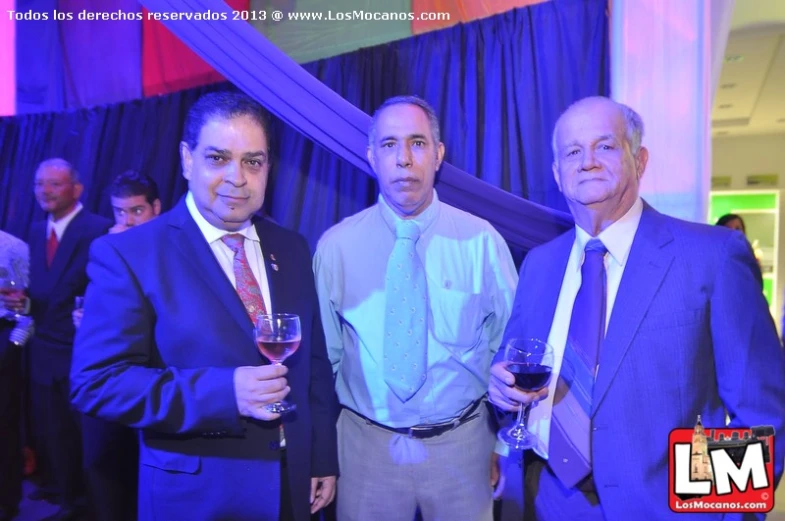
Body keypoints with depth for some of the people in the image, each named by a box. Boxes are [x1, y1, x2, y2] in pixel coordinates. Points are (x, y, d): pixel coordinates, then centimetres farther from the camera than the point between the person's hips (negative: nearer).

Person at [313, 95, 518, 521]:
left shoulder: (481, 240, -7)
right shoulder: (336, 246, -6)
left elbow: (509, 343, 0)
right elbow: (326, 351, 1)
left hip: (462, 443, 0)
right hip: (366, 443, 0)